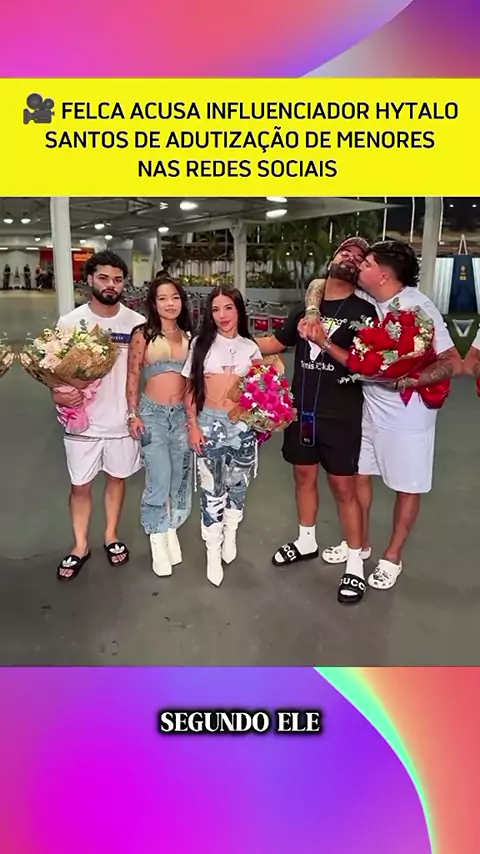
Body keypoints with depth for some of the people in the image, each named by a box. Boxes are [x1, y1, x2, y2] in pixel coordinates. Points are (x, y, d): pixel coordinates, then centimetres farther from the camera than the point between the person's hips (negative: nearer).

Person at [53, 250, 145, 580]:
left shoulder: (136, 323, -6)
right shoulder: (70, 322, -8)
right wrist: (56, 393, -22)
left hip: (122, 419, 1)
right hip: (83, 420, -1)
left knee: (117, 477, 18)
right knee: (80, 485, 11)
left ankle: (111, 536, 39)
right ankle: (81, 546, 30)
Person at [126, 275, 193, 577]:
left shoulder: (188, 336, 7)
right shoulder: (143, 334, -4)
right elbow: (132, 376, -3)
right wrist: (133, 414, -8)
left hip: (182, 414, 4)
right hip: (152, 413, -4)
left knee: (180, 478, 11)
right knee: (159, 480, -4)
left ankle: (171, 532, 29)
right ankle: (158, 541, 13)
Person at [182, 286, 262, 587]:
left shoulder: (250, 347, 6)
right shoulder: (202, 343, 2)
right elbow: (191, 388, 2)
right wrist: (192, 425, -5)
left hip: (243, 425, 2)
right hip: (209, 423, -1)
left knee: (238, 484, 13)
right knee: (211, 488, 3)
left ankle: (230, 534, 37)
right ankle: (213, 551, 15)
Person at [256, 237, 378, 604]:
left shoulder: (362, 311, -6)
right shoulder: (307, 307, 8)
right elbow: (275, 342, 19)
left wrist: (325, 342, -24)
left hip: (340, 417, -5)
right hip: (302, 411, 5)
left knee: (344, 487, 1)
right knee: (304, 476, 17)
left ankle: (355, 564, 15)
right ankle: (306, 541, 38)